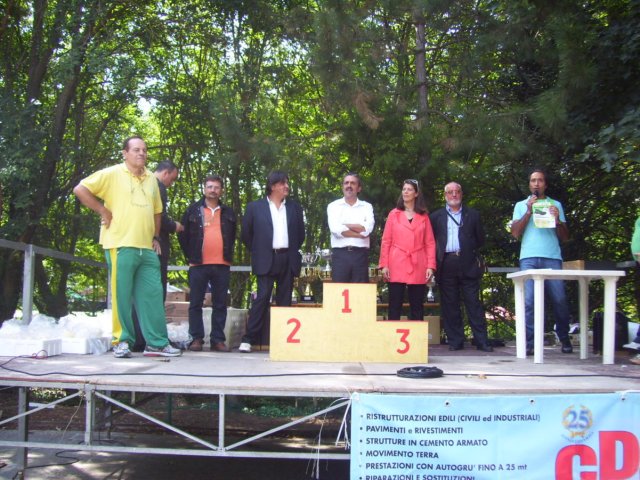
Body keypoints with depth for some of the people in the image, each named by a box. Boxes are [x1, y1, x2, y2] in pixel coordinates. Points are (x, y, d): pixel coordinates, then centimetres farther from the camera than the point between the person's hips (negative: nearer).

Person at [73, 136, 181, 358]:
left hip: (147, 248, 5)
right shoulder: (112, 174, 0)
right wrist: (102, 210, -7)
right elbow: (80, 189, -5)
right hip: (121, 245, -5)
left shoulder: (151, 179, 17)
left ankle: (157, 343, 7)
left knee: (152, 294, 3)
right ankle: (122, 341, 9)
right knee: (121, 295, -1)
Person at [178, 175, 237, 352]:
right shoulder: (193, 210, 6)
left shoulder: (228, 213, 14)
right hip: (199, 265, -2)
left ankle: (218, 340, 9)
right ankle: (197, 339, 7)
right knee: (196, 303, 0)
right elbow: (183, 235, 9)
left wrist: (228, 255, 13)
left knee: (220, 304, 4)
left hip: (222, 265, 2)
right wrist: (190, 256, 5)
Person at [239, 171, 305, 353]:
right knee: (262, 297, -10)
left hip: (287, 260, 3)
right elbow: (246, 233, 8)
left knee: (284, 300, 5)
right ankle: (248, 339, -7)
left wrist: (293, 250, 13)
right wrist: (257, 252, 7)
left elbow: (301, 233, 19)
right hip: (266, 260, -3)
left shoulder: (294, 207, 12)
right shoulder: (255, 207, 3)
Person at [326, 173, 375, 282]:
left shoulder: (367, 206, 12)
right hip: (340, 255, -1)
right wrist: (360, 234, -7)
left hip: (360, 254, 1)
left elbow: (368, 228, -7)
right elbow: (335, 229, -8)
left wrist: (345, 225, -5)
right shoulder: (334, 206, 9)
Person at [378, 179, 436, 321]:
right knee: (395, 305, -1)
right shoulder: (394, 214, 8)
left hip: (418, 267, 1)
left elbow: (430, 243, 6)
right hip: (397, 266, -1)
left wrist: (431, 266, -4)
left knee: (417, 306, 4)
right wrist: (384, 265, -4)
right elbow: (386, 241, 5)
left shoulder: (424, 216, 10)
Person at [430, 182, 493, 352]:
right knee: (450, 305, 2)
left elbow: (480, 239, 13)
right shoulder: (436, 216, 13)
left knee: (473, 304, -2)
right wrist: (437, 256, 1)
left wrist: (469, 251, 7)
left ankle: (482, 341, 0)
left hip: (468, 265, -1)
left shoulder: (473, 215, 13)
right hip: (446, 266, 1)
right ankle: (455, 341, 8)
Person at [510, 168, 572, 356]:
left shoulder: (556, 205, 19)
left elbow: (565, 237, 15)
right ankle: (530, 343, -10)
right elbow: (515, 233, 4)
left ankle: (564, 339, 12)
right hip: (529, 258, 0)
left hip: (553, 258, 1)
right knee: (529, 301, -10)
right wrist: (529, 211, -2)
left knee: (559, 299, -6)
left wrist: (557, 220, -3)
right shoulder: (521, 205, 17)